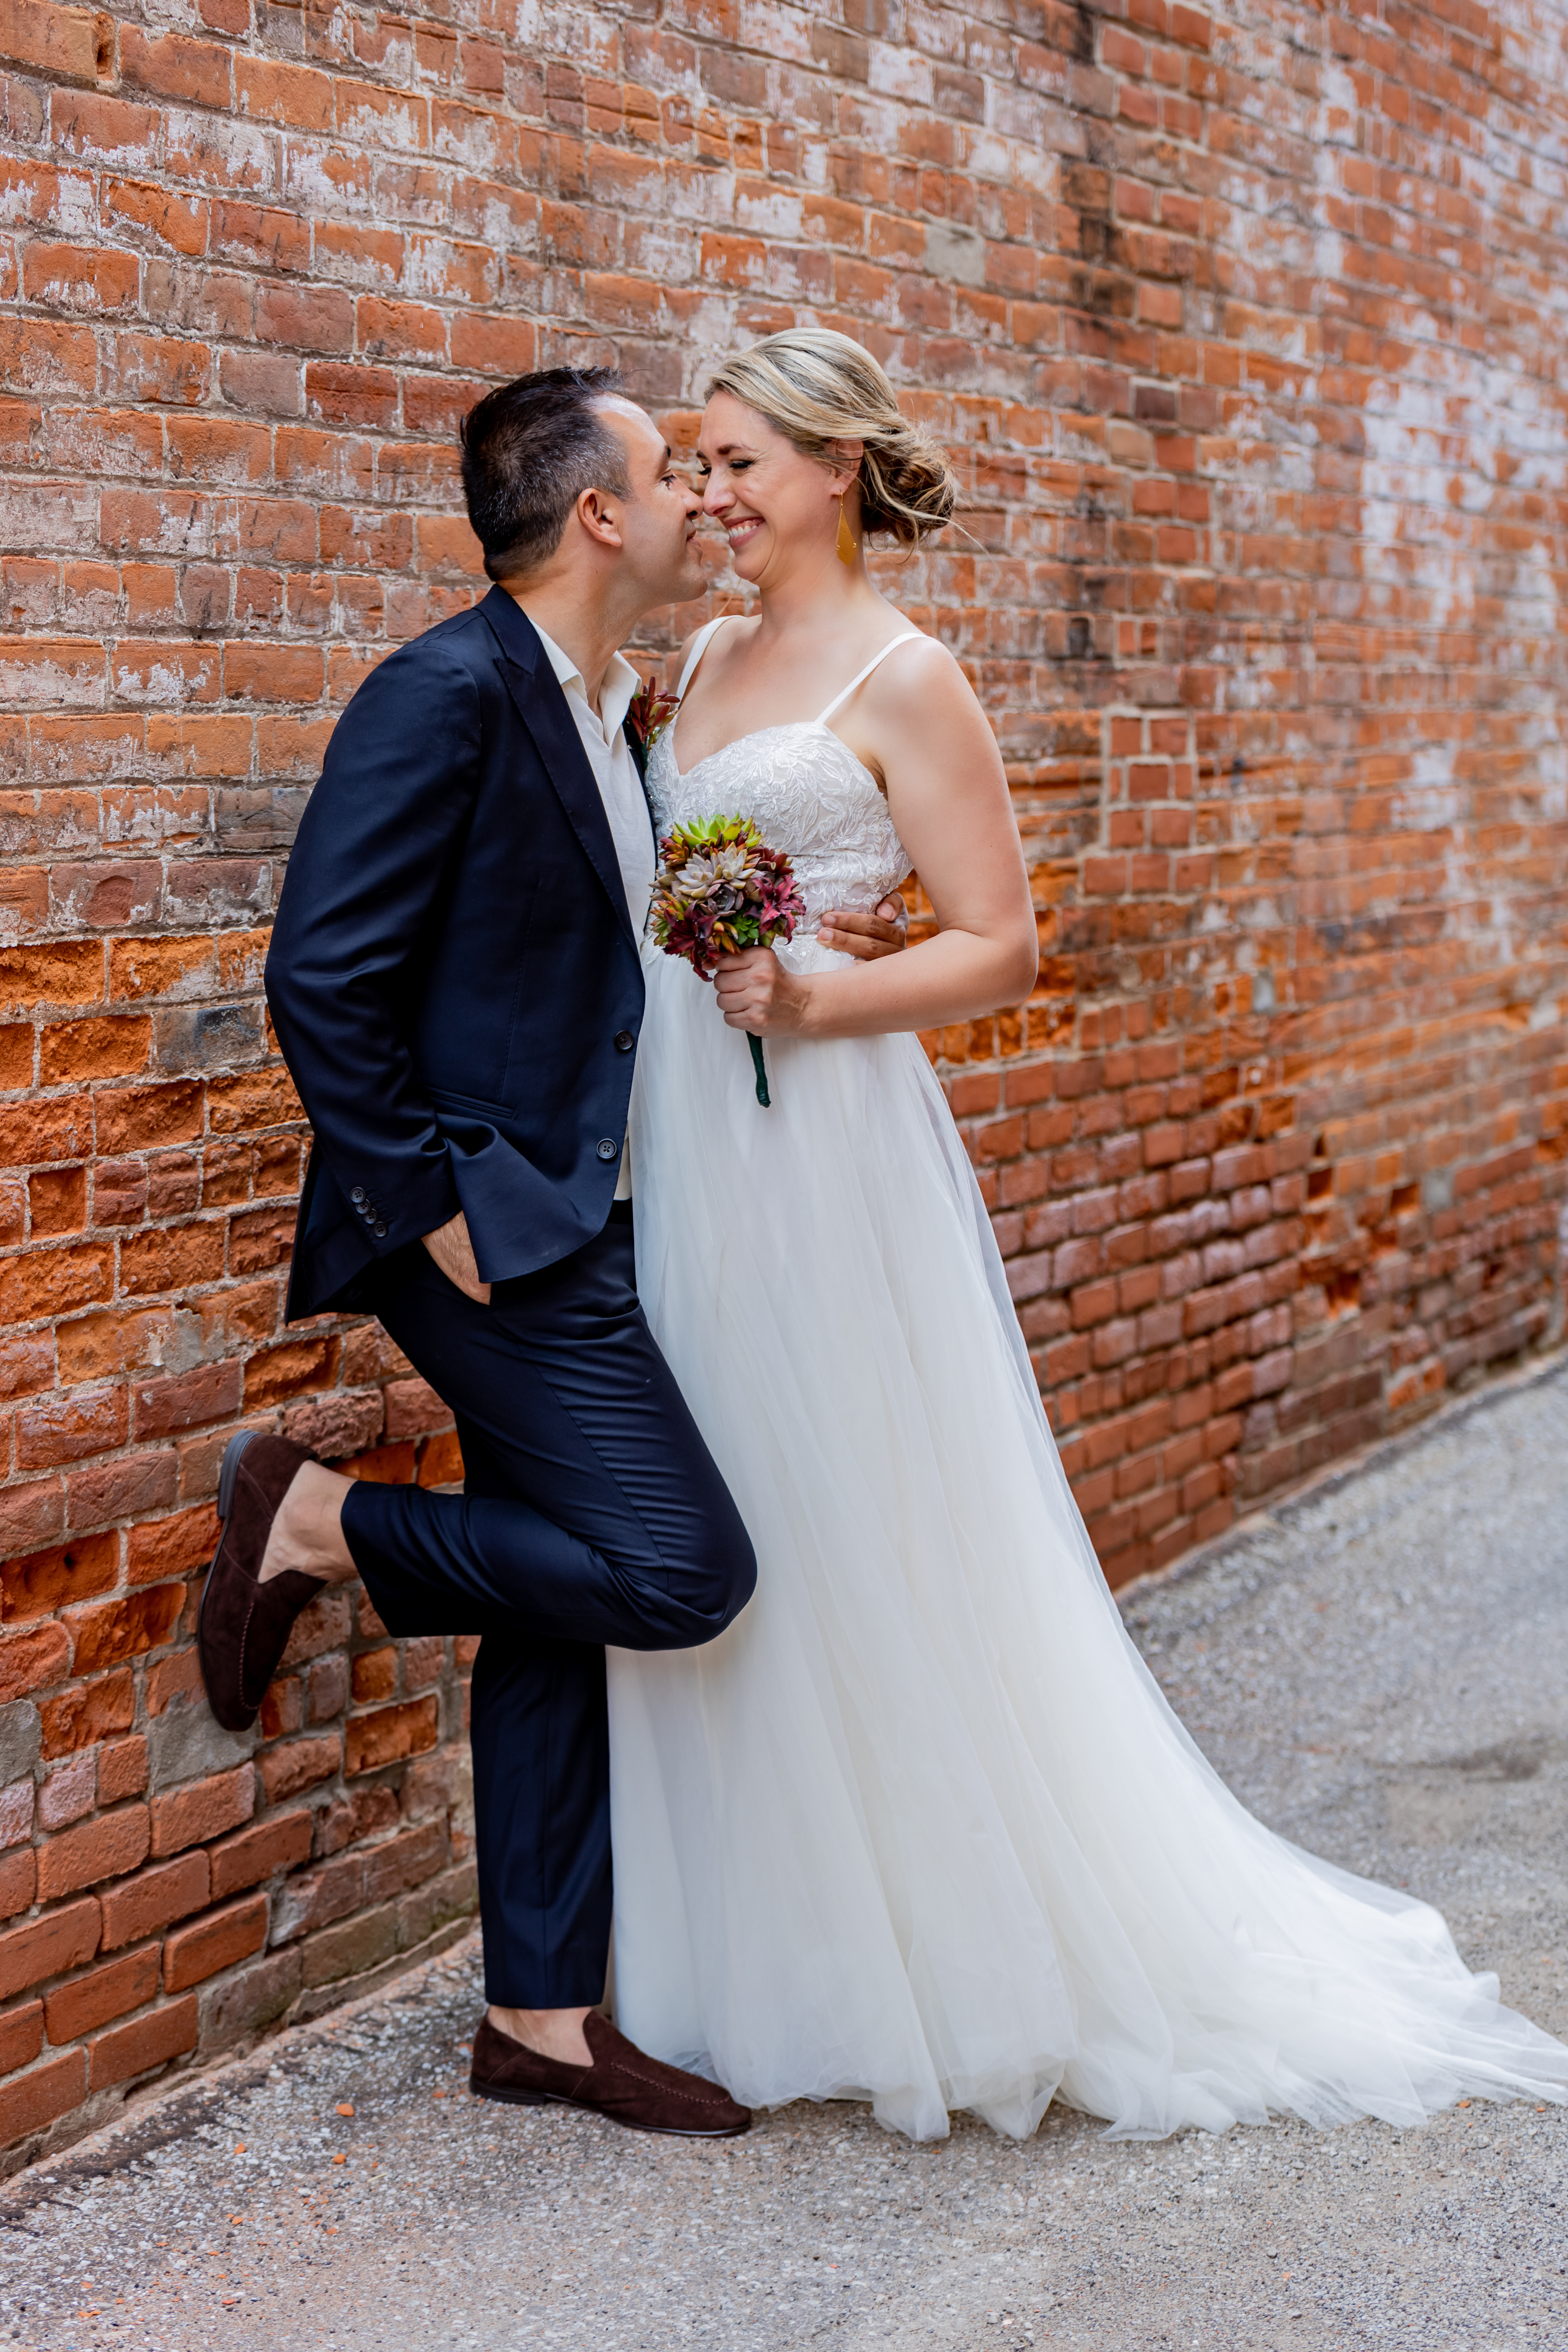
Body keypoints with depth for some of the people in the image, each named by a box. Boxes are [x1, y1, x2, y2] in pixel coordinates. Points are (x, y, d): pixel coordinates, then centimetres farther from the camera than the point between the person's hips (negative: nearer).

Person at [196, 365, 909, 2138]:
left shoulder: (609, 714, 15)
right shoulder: (444, 696, -14)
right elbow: (321, 979, -18)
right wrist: (432, 1206, -17)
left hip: (568, 1225, 9)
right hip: (491, 1228, -9)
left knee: (555, 1622, 11)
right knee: (682, 1567, -13)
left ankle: (543, 2016, 20)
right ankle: (317, 1522, 3)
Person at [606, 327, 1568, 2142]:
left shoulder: (903, 680, -6)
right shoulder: (703, 660, 15)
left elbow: (999, 948, -9)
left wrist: (814, 999, -21)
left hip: (823, 1148, -7)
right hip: (679, 1145, 7)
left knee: (862, 1555, -2)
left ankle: (951, 1965, 13)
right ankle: (750, 1961, 22)